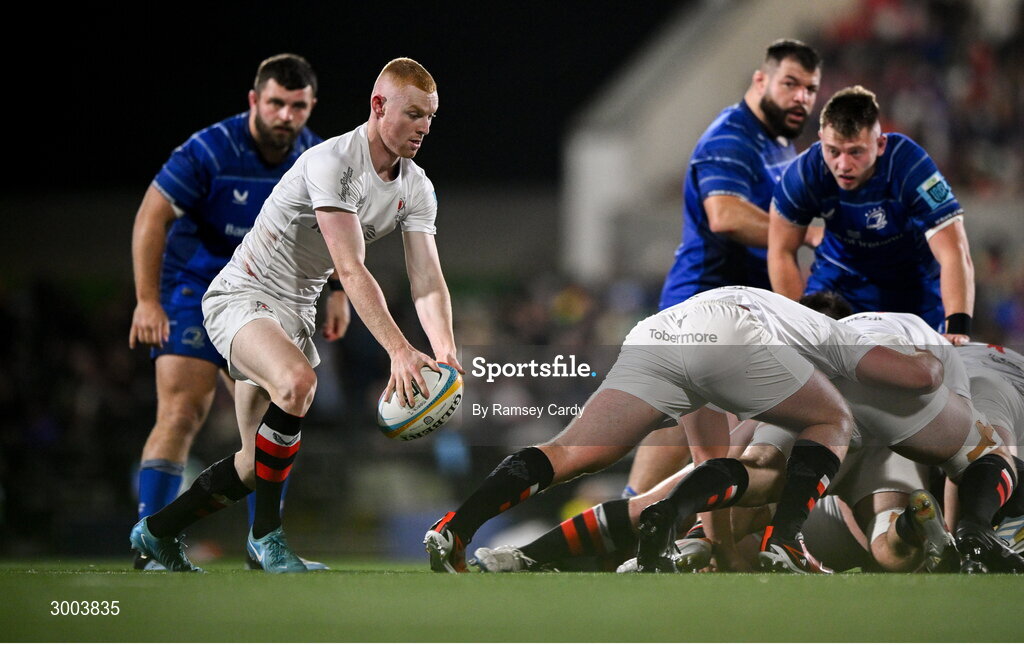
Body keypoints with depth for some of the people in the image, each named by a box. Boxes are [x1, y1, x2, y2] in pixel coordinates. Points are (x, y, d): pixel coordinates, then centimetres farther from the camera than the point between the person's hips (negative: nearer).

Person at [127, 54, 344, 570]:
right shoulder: (209, 151, -21)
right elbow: (152, 217, -19)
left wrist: (339, 294, 7)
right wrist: (147, 300, -24)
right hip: (193, 290, -6)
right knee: (182, 412, -18)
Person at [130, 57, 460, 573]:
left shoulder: (416, 189, -1)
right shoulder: (331, 162, -25)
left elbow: (428, 283, -8)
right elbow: (350, 270, -32)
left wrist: (446, 354, -27)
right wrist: (399, 350, -40)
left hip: (295, 314, 8)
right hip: (240, 298, -8)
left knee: (259, 464, 8)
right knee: (297, 381, -36)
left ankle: (158, 531, 28)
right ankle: (267, 534, -23)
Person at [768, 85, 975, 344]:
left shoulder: (913, 168, -33)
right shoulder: (803, 174, -26)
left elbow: (954, 255, -39)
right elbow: (782, 252, -11)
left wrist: (957, 330, -52)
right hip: (837, 276, 1)